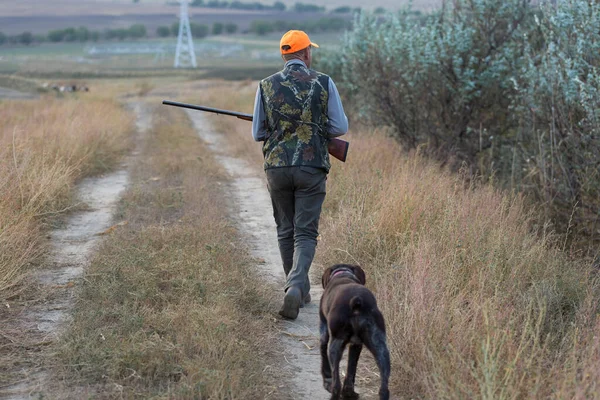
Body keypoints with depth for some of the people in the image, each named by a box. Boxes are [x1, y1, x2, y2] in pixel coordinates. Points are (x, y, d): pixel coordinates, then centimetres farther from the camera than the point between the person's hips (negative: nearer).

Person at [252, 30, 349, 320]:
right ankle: (296, 285, -21)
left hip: (276, 167, 2)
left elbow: (257, 133, 6)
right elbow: (340, 127, -1)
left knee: (286, 231, 16)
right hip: (311, 168, -2)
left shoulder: (266, 86, 2)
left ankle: (299, 290, 24)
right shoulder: (323, 83, -2)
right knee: (305, 233, 1)